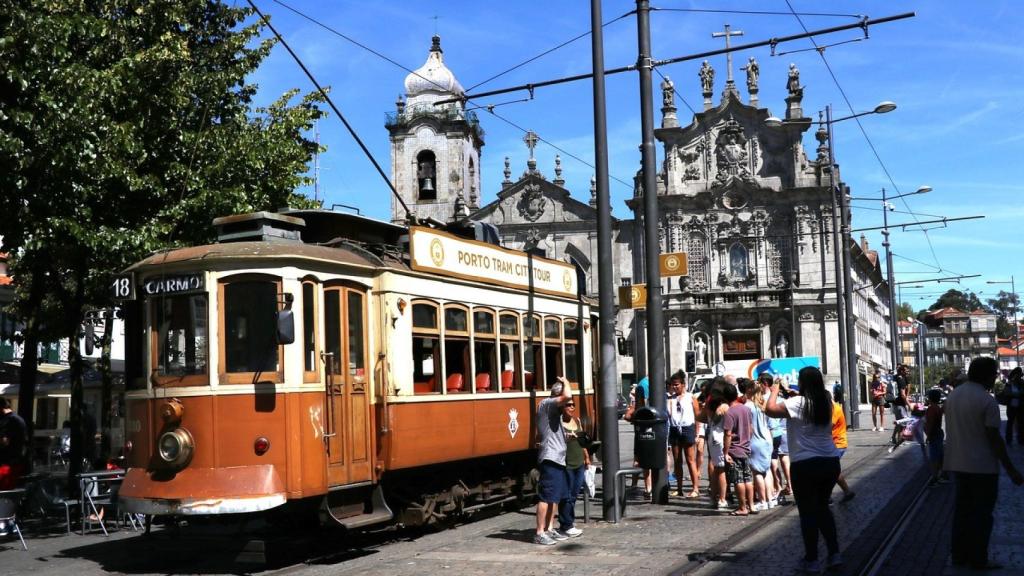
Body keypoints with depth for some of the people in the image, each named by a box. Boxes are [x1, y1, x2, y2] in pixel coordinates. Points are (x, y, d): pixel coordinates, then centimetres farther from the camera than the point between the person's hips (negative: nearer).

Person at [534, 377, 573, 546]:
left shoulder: (553, 409, 19)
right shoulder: (546, 403, -11)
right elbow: (567, 396, -27)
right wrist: (565, 382, -9)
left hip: (557, 458, 11)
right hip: (550, 457, -11)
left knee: (555, 496, 14)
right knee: (546, 496, -9)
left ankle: (549, 530, 20)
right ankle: (540, 534, -7)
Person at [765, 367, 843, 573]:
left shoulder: (798, 403, -13)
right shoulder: (826, 403, 6)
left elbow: (770, 409, -19)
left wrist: (775, 390, -3)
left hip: (805, 465, -6)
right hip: (830, 462, 6)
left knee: (808, 512, 5)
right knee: (822, 507, 21)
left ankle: (811, 560, 12)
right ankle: (834, 554, 19)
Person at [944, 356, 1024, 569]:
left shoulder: (953, 395, 6)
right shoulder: (987, 401, -18)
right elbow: (994, 439, -18)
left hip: (958, 463, 7)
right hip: (983, 466, -7)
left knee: (962, 509, 15)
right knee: (981, 514, 4)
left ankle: (959, 555, 20)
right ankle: (978, 560, 10)